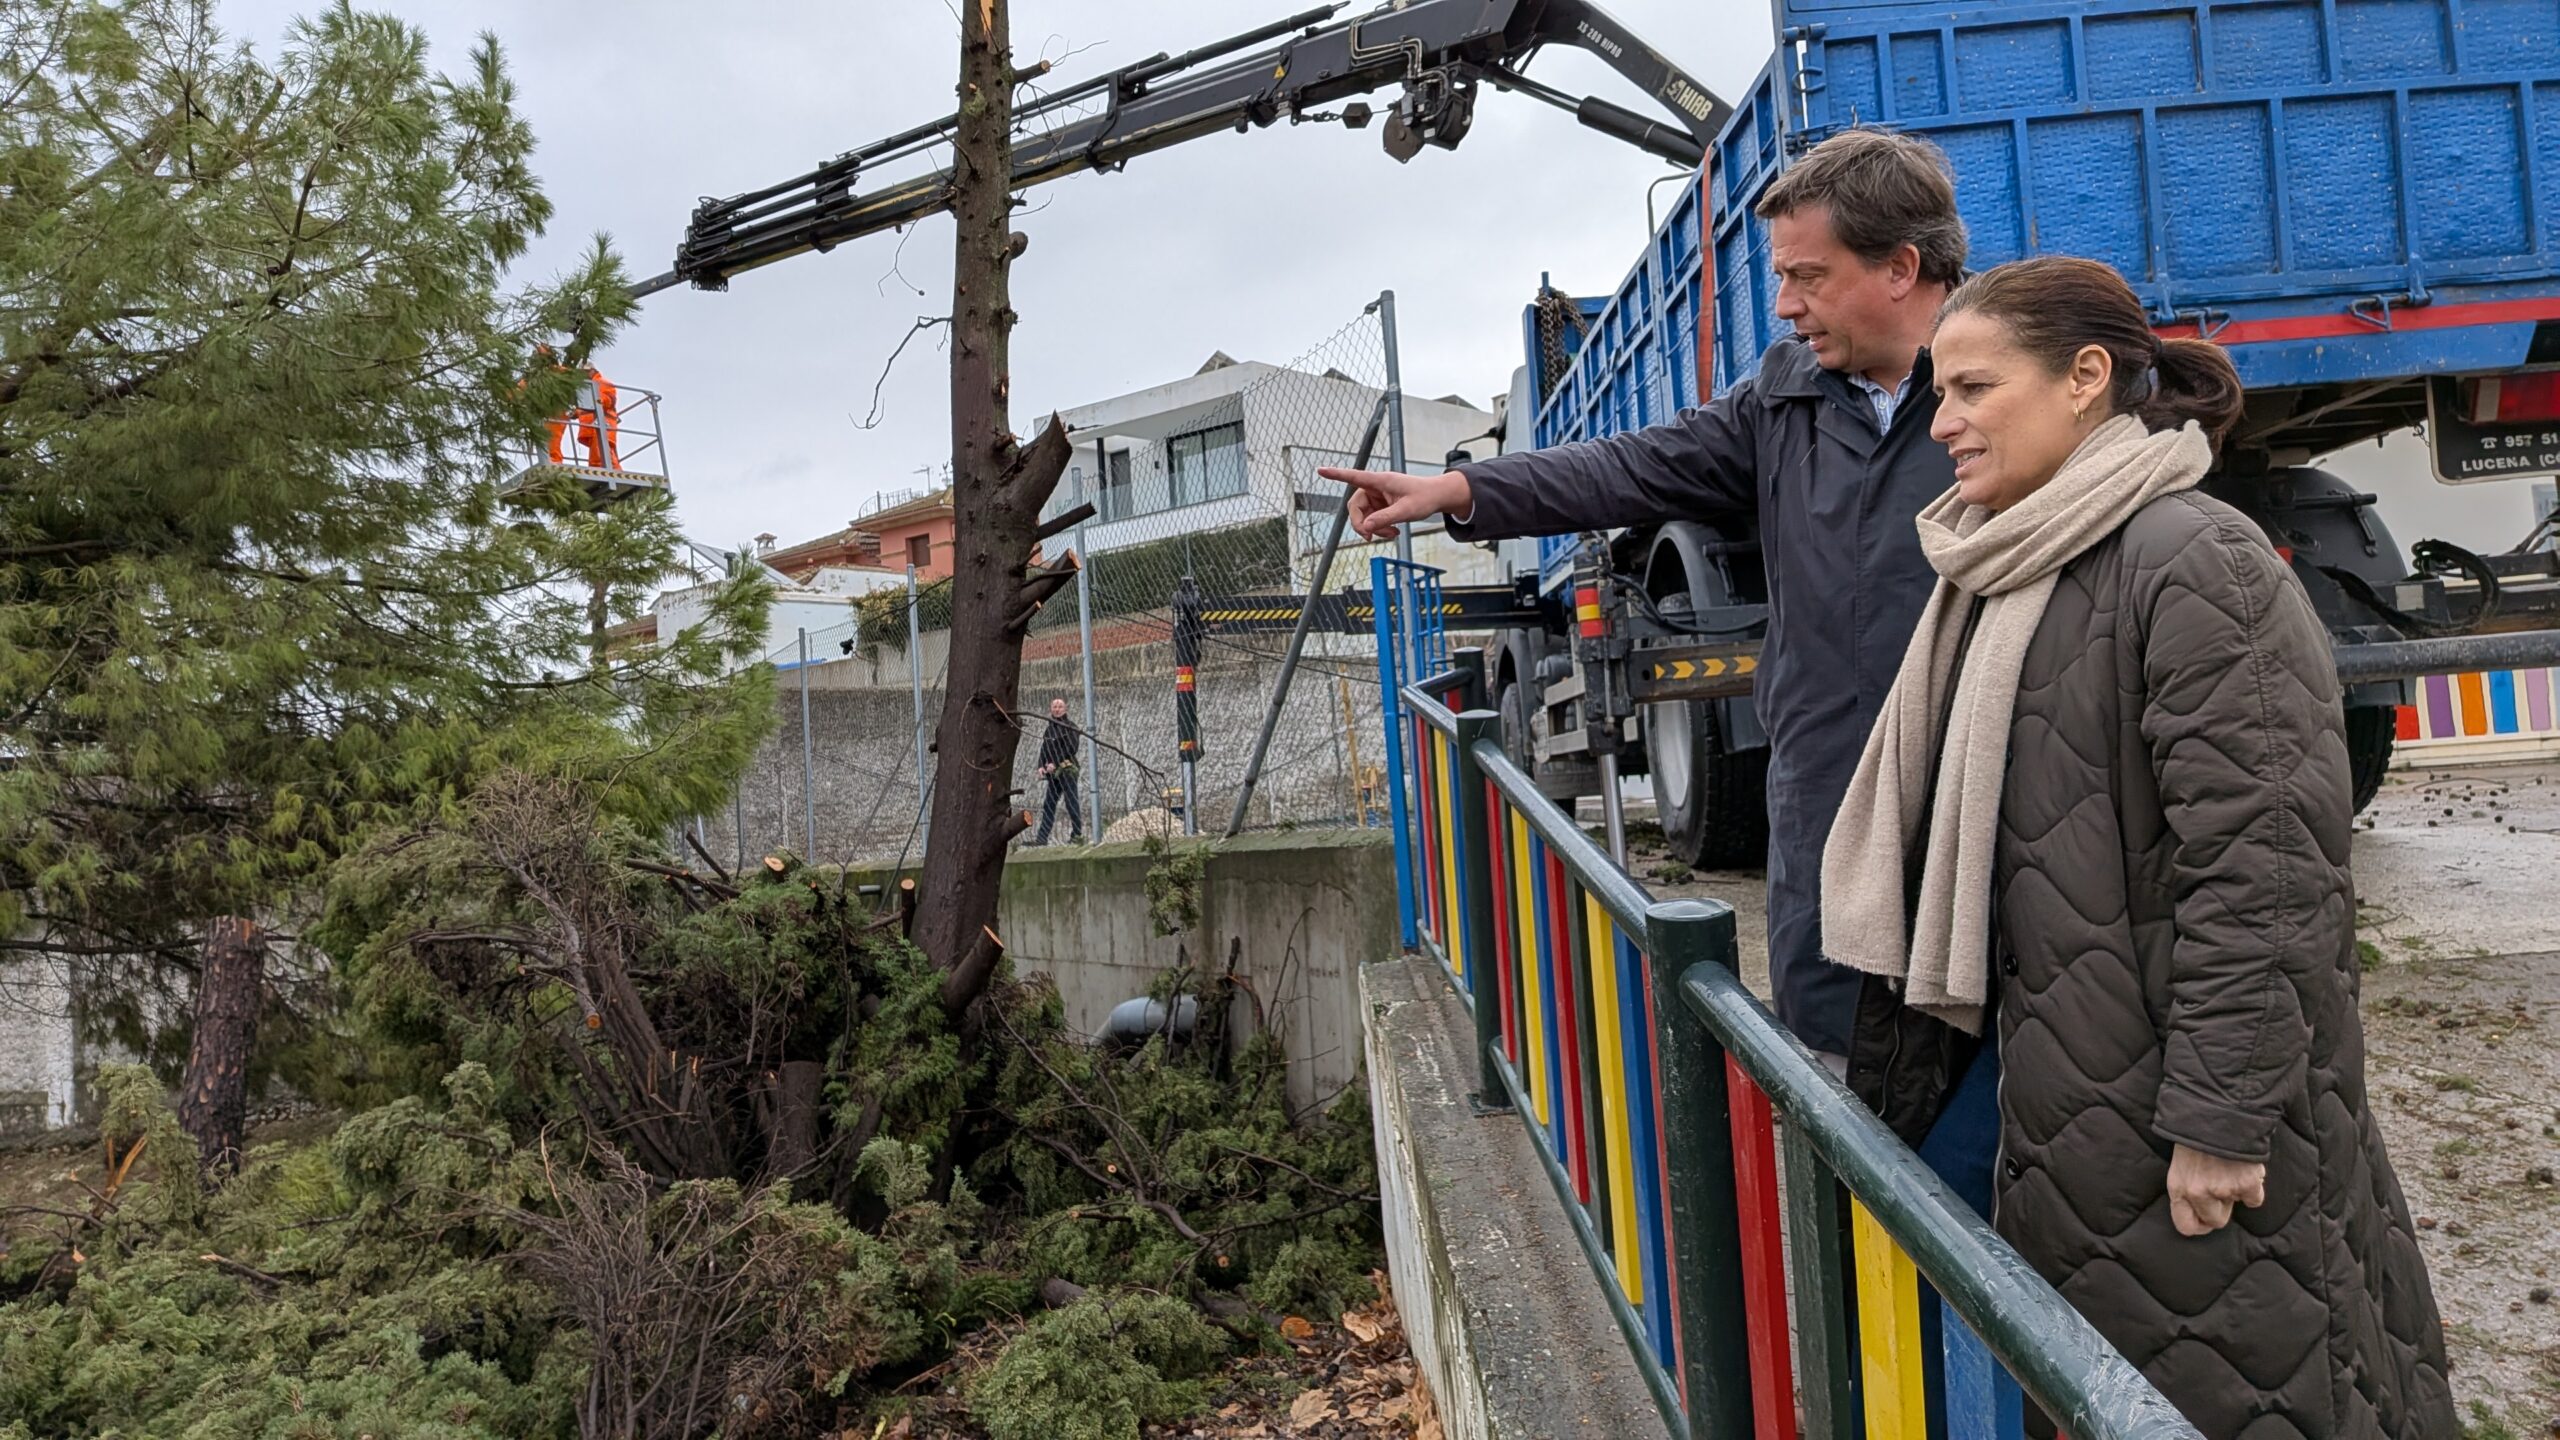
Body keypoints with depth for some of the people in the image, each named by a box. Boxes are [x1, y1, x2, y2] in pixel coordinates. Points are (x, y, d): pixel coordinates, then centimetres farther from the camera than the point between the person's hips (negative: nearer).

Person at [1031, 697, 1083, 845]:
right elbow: (1044, 748, 15)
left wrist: (1055, 763, -17)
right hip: (1053, 772, 7)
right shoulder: (1050, 727, 17)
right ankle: (1042, 837, 7)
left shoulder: (1070, 726, -3)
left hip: (1067, 768, -7)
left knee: (1071, 802, -6)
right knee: (1049, 804, 6)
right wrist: (1041, 766, 0)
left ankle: (1077, 835, -2)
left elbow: (1071, 749, -13)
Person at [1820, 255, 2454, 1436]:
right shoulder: (2004, 571, 9)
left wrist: (2221, 1119, -20)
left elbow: (2260, 864, -21)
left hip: (2183, 1100, -7)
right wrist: (1925, 1025, 16)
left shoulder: (2191, 563, -17)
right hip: (2063, 1089, 8)